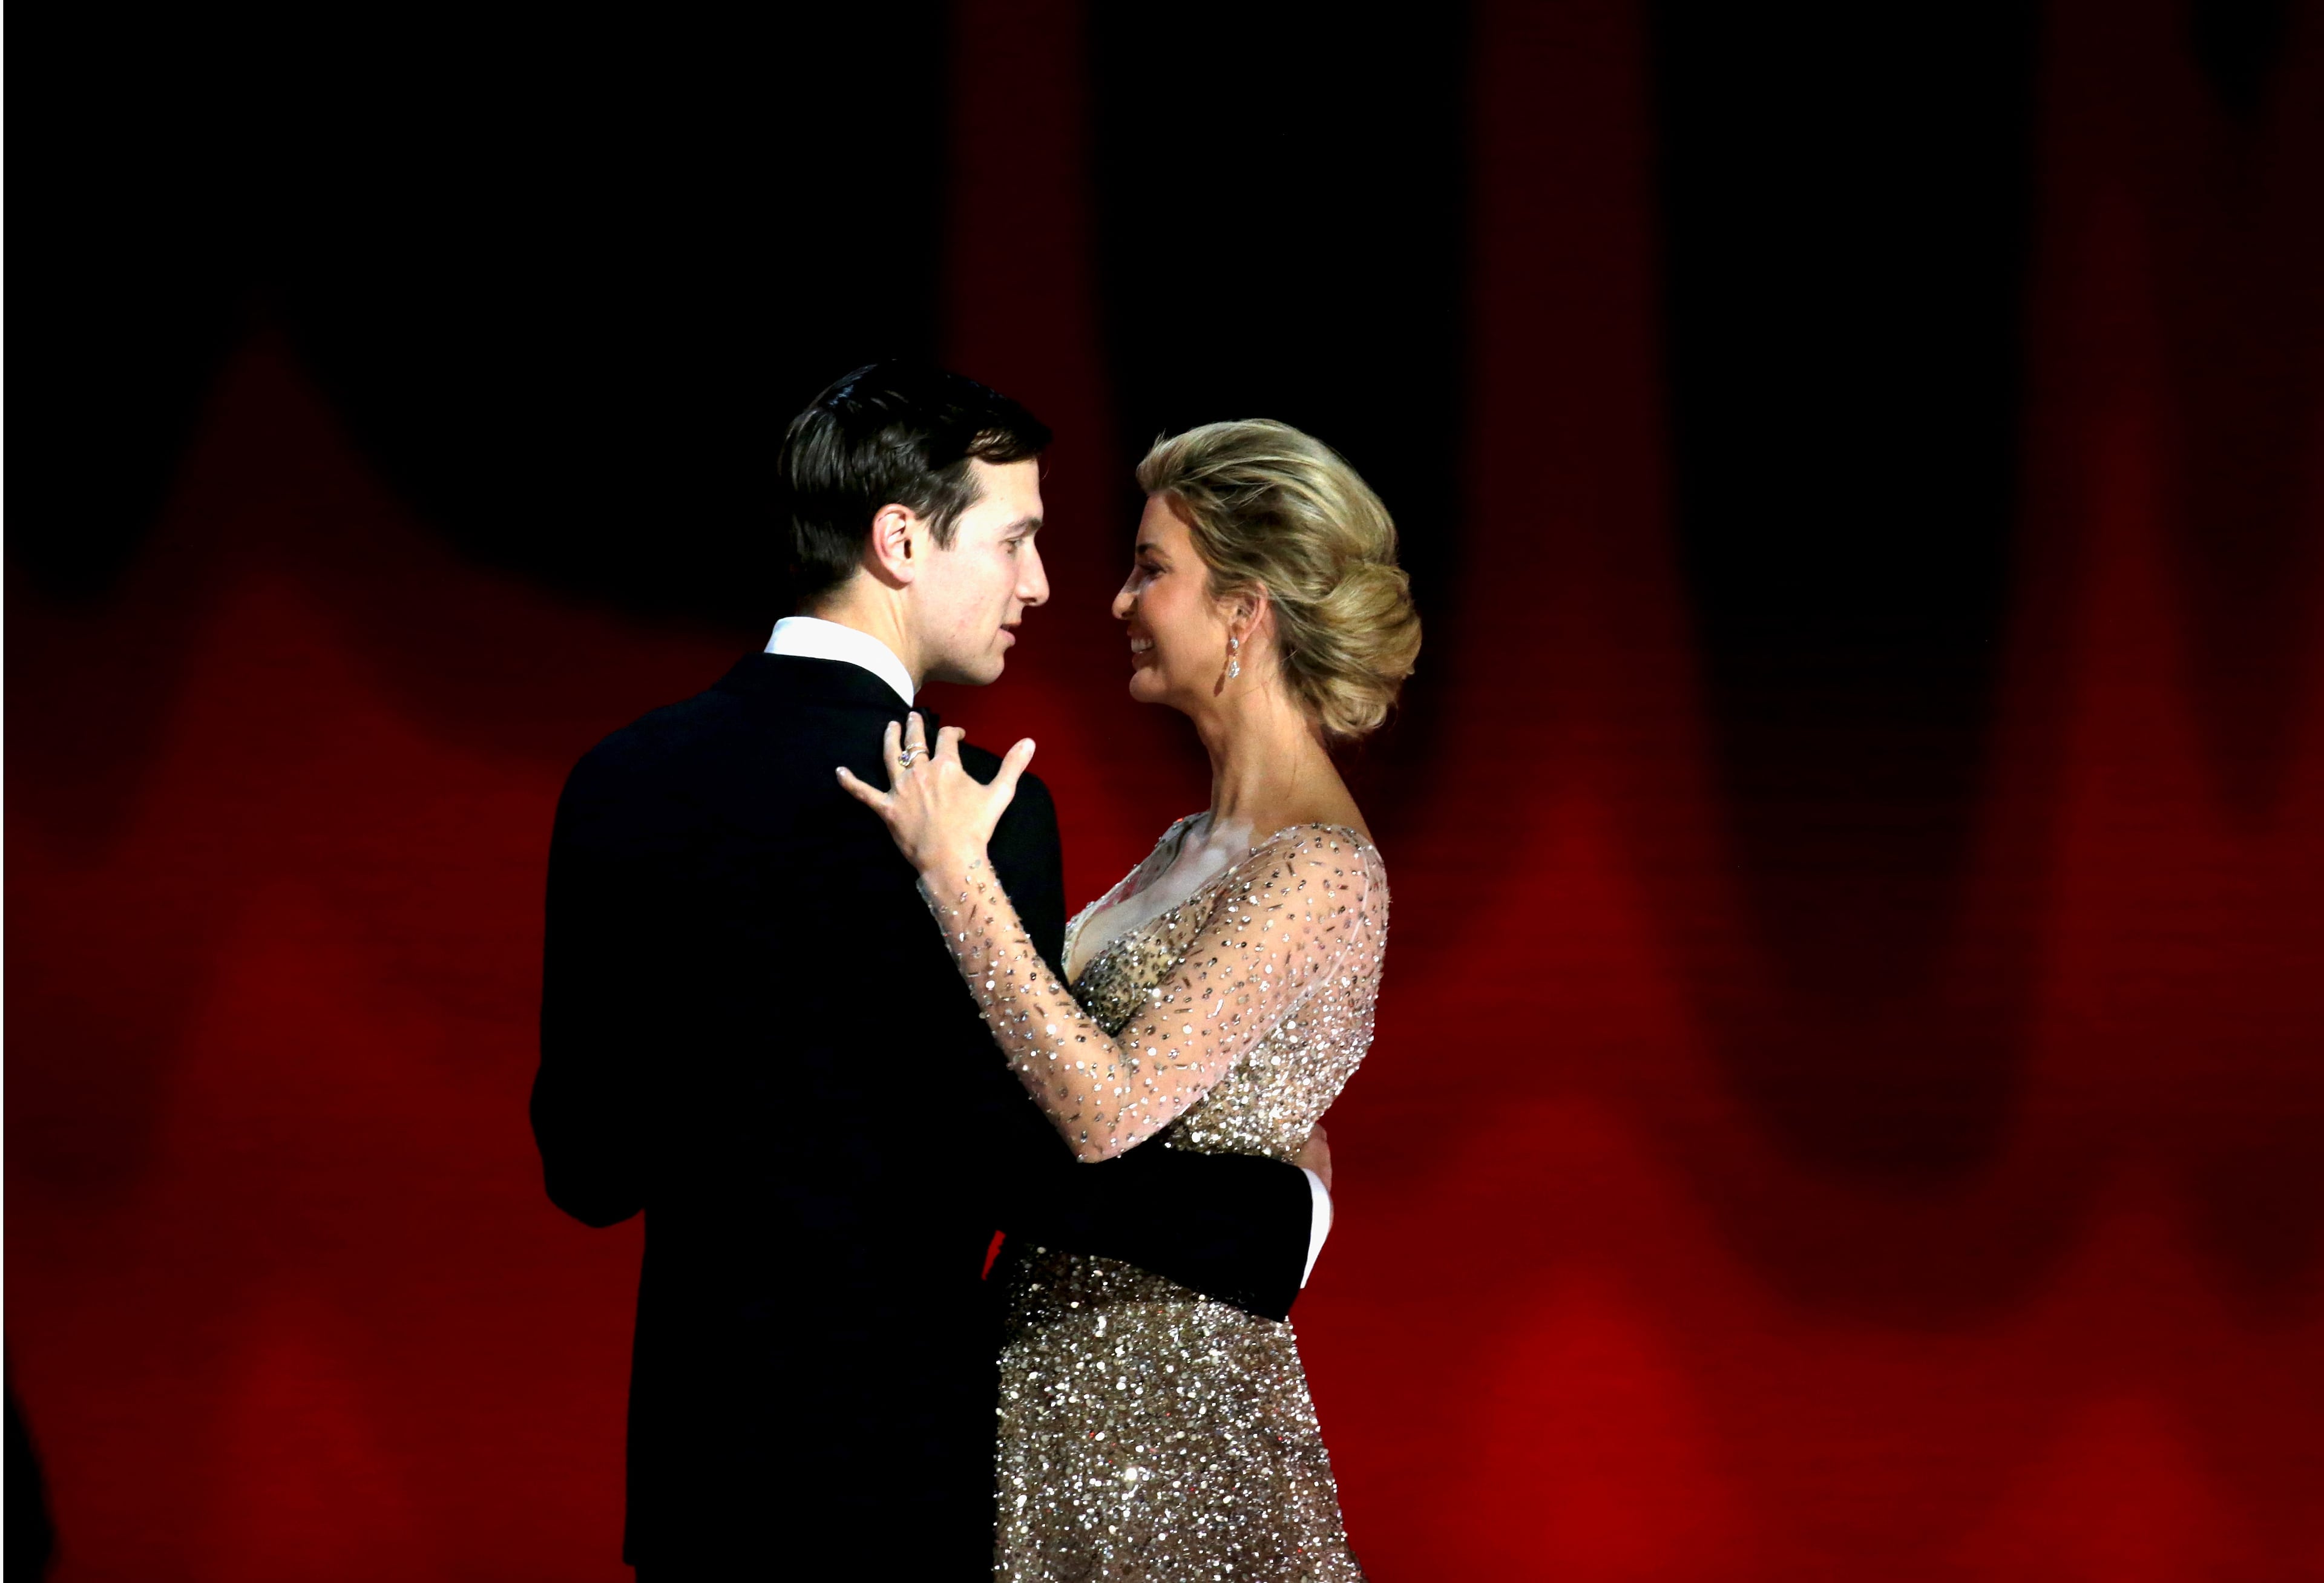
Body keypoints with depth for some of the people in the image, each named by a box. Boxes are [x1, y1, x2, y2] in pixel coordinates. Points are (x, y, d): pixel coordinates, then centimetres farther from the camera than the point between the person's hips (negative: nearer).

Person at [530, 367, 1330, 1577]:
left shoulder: (616, 780, 3)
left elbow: (583, 1159, 6)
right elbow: (1031, 1161, -18)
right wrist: (1290, 1213, -5)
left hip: (688, 1457, 6)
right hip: (896, 1476, -6)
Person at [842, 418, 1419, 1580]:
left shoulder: (1320, 872, -19)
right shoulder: (1202, 842, 10)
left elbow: (1105, 1110, -27)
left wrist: (957, 868, -24)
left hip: (1172, 1395, -9)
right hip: (1065, 1357, 9)